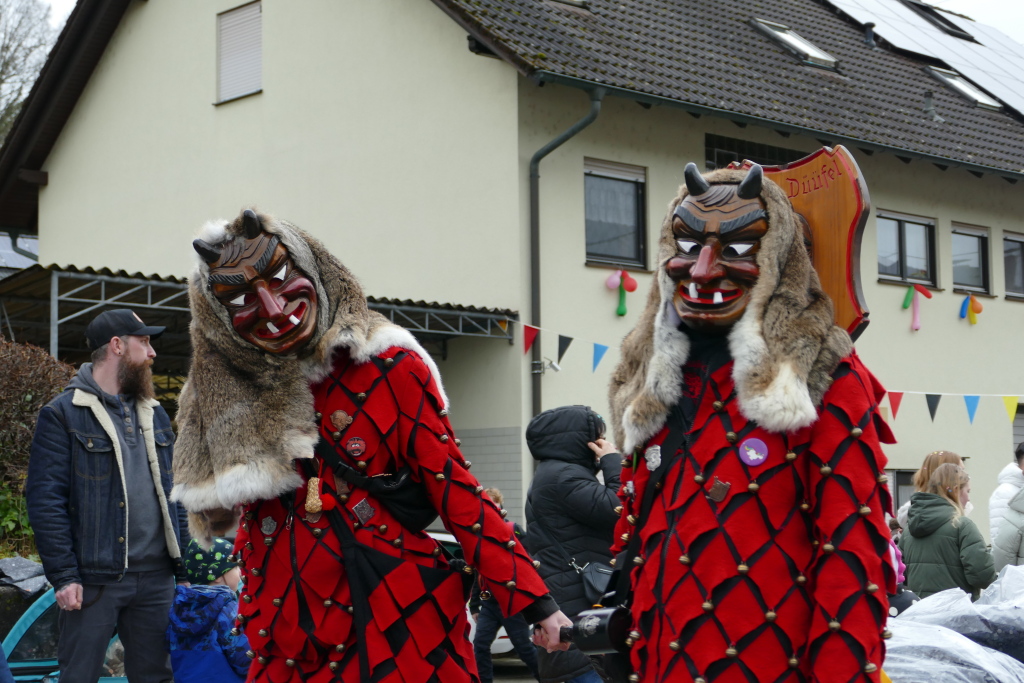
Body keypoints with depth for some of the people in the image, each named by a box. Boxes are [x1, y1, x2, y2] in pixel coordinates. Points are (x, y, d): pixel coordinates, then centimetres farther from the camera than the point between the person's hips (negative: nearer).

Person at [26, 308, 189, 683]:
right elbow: (45, 500, -9)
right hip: (95, 578, -5)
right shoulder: (63, 414, -4)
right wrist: (63, 576, -15)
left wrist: (185, 567, 11)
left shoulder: (154, 414, 16)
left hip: (156, 577, 6)